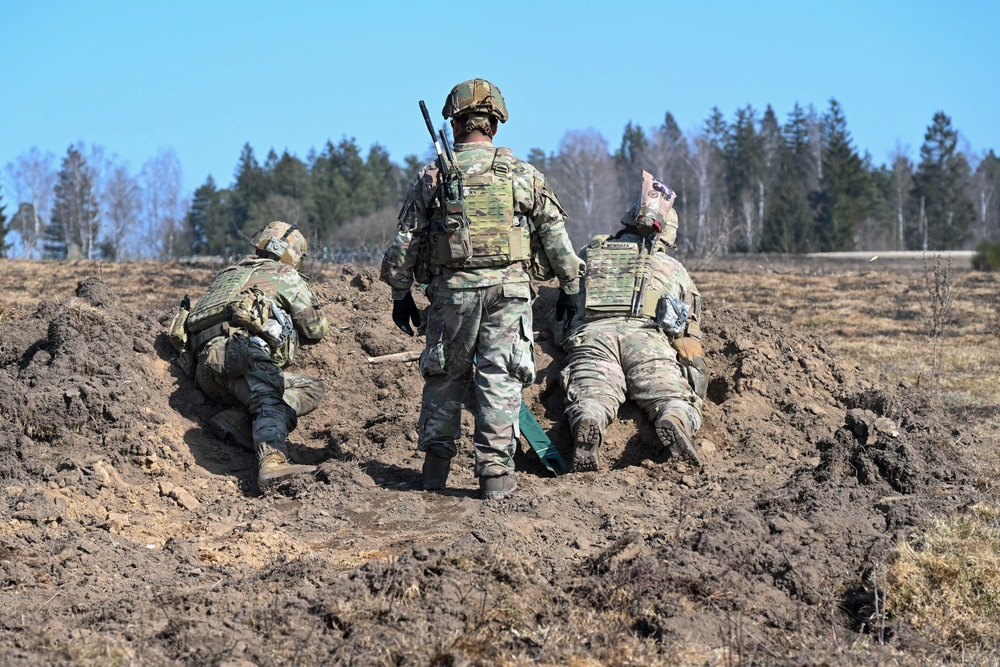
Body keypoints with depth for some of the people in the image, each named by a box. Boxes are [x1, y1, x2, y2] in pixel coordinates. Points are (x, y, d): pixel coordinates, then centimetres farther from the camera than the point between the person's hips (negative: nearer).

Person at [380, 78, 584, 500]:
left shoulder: (433, 176, 3)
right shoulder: (524, 174, 4)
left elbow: (405, 242, 4)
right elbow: (556, 238, 7)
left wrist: (400, 294, 14)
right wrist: (571, 288, 17)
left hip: (452, 290, 1)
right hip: (509, 289, 0)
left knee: (444, 377, 15)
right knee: (500, 379, 2)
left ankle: (436, 464, 20)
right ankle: (495, 472, -1)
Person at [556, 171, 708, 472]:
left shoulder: (589, 255, 34)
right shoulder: (673, 268, 32)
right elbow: (691, 326, 29)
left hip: (590, 334, 1)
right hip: (647, 335, -1)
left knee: (591, 398, -19)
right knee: (676, 399, -10)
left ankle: (587, 425, -55)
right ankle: (675, 423, -46)